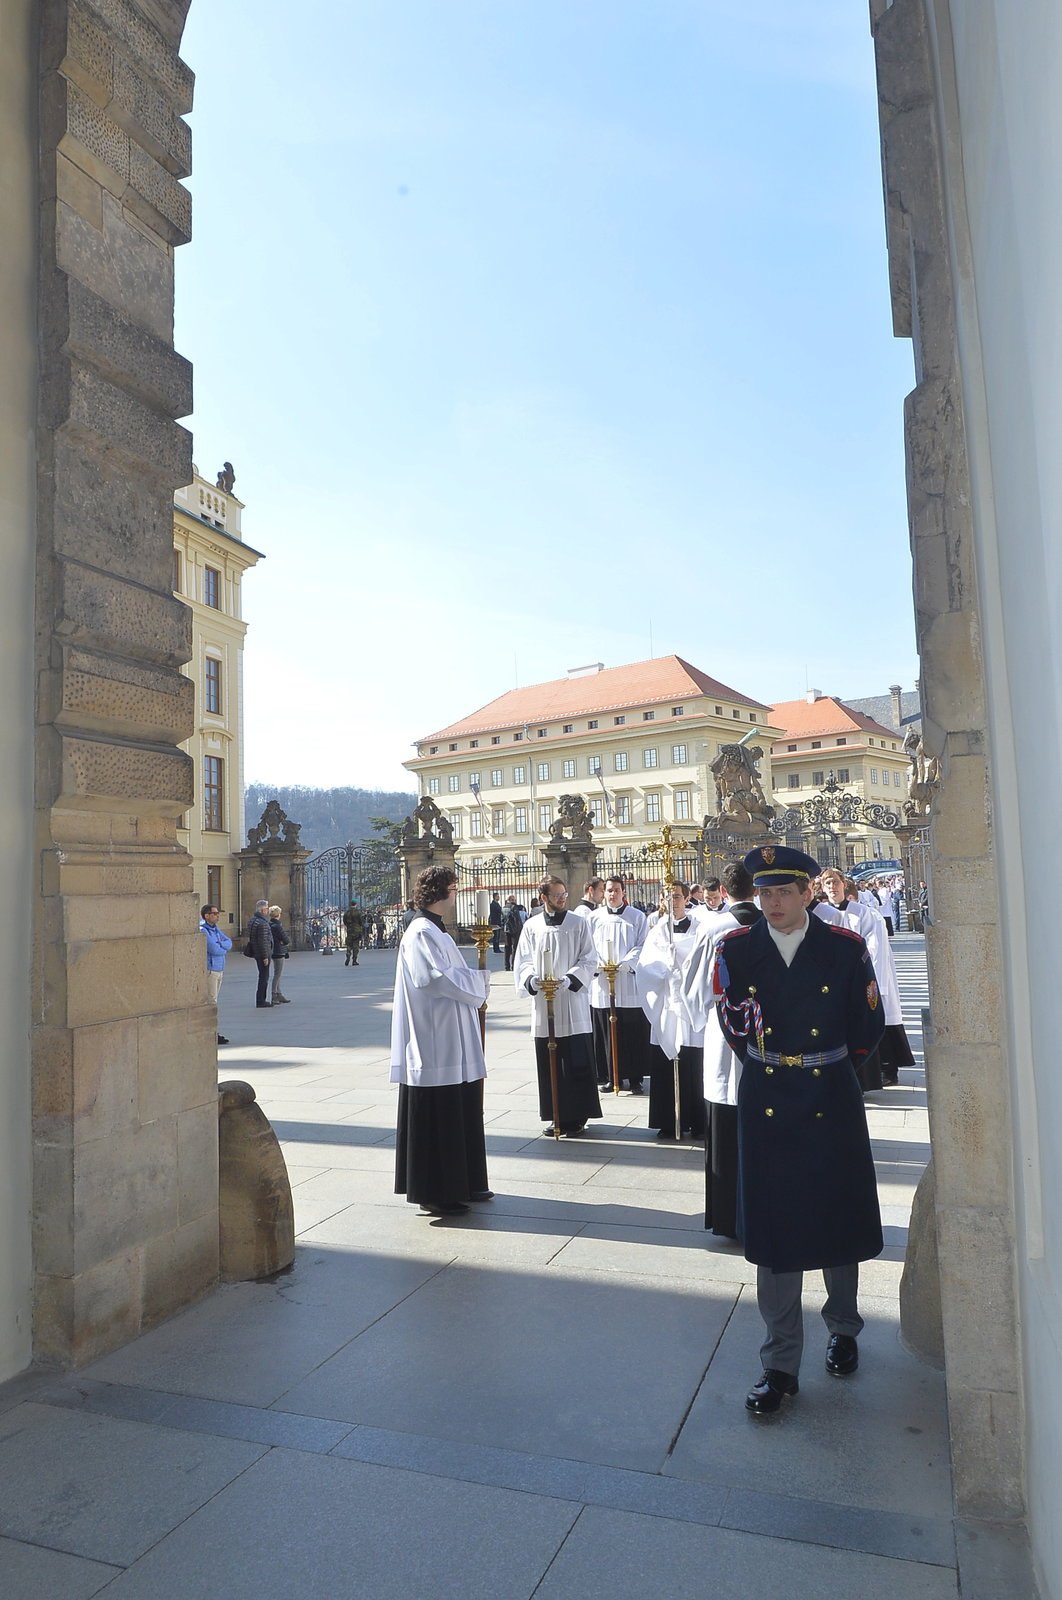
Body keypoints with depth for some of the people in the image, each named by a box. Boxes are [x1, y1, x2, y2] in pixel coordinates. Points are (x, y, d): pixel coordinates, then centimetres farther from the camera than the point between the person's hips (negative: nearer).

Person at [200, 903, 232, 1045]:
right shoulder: (202, 930, -14)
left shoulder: (215, 928, 14)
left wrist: (219, 946, -13)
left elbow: (229, 942, 6)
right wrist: (224, 948, -1)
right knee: (211, 1002, -7)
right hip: (209, 970, -9)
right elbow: (214, 949, -20)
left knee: (213, 1000, 12)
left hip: (219, 969, 9)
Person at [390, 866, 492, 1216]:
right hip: (435, 1043, -10)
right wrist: (481, 979, -10)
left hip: (453, 1043, 10)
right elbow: (440, 978, -23)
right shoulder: (421, 932, -16)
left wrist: (476, 979, 3)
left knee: (460, 1113, 16)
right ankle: (434, 1194, 9)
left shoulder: (435, 930, 16)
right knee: (436, 1118, -1)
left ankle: (463, 1184, 27)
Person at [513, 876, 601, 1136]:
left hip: (573, 1003, -2)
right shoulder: (531, 927, 6)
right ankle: (557, 1117, 19)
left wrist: (569, 979, -17)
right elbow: (522, 961, 8)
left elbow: (589, 961, -1)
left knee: (576, 1064, 0)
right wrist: (531, 979, -12)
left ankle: (576, 1117, 12)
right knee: (549, 1065, 7)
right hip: (543, 1006, 2)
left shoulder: (579, 924, 1)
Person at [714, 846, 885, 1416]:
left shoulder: (846, 948, -6)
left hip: (831, 1104, 0)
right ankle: (781, 1364, 18)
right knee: (772, 1232, 4)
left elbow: (867, 1028, 4)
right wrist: (772, 1065, 6)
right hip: (765, 1106, 0)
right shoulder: (735, 949, -3)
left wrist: (824, 1065, 9)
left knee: (839, 1220, 15)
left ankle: (843, 1328, 41)